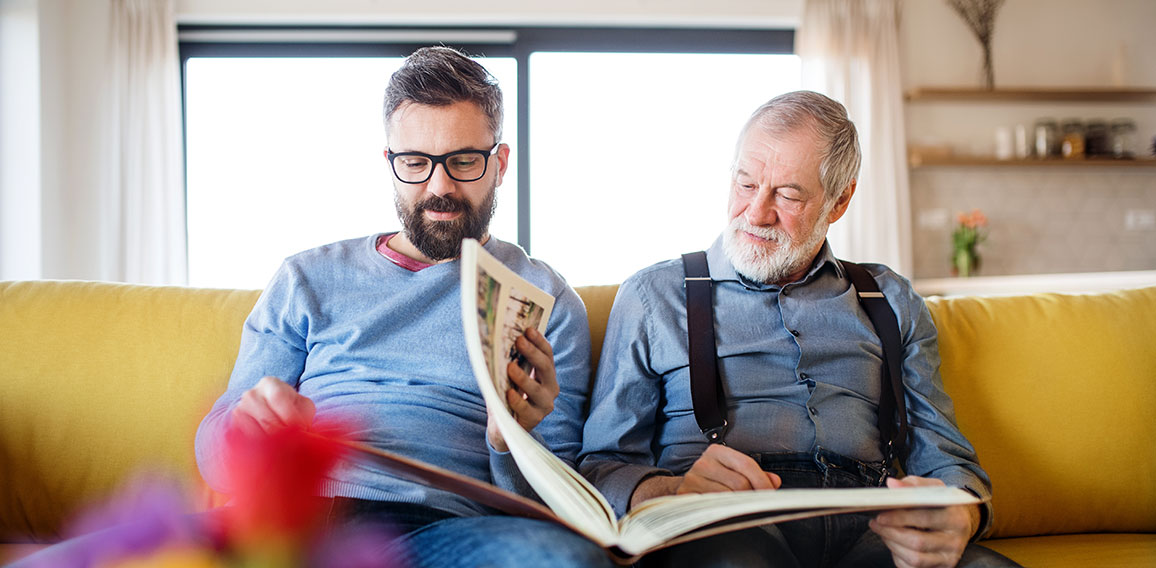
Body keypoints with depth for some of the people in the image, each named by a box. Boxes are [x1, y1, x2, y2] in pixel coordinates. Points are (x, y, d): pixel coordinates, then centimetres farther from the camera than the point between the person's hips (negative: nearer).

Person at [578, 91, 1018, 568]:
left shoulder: (890, 301, 20)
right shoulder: (653, 296, 12)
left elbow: (942, 455, 12)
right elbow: (602, 465, 5)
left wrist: (957, 518, -14)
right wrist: (674, 490, -20)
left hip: (871, 526, 5)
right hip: (723, 529, -4)